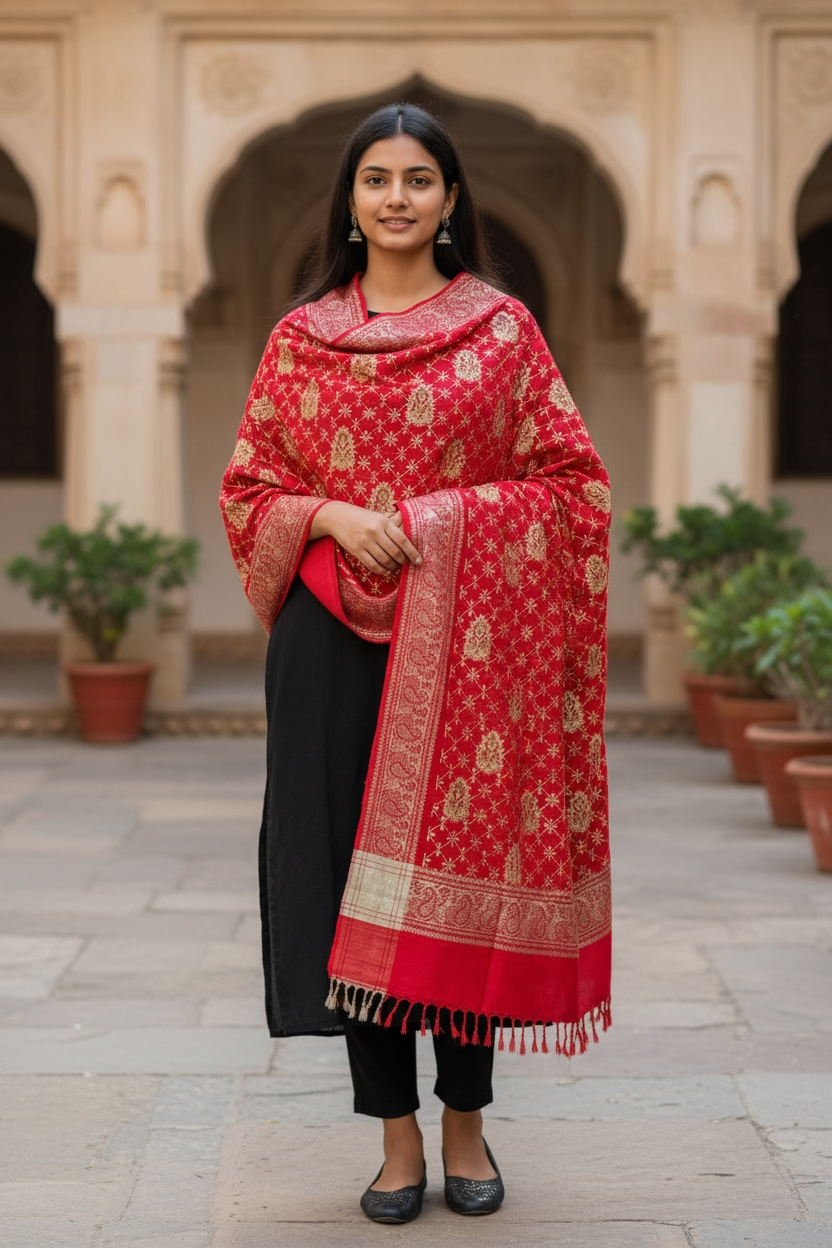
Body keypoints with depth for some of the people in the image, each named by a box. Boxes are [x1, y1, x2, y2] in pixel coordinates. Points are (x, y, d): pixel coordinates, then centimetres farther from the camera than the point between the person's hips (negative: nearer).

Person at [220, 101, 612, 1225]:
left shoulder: (504, 327, 4)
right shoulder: (300, 338, 9)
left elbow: (571, 479, 2)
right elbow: (249, 484, 9)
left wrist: (442, 521, -11)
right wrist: (334, 517, -11)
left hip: (470, 639, -1)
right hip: (337, 637, 2)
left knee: (465, 864, 2)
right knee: (352, 868, 2)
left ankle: (466, 1123, 19)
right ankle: (397, 1135, 14)